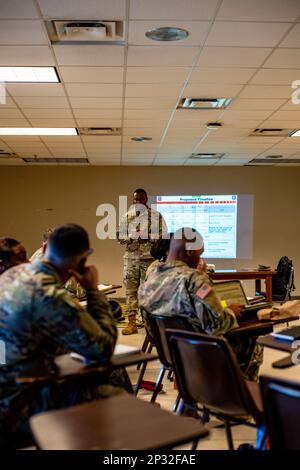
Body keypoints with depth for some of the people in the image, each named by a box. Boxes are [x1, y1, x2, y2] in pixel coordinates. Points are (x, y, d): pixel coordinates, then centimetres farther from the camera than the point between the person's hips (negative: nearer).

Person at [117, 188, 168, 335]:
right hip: (131, 257, 3)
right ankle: (131, 323, 4)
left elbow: (164, 236, -3)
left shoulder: (156, 216, 1)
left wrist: (148, 237, -16)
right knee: (130, 289, 0)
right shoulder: (126, 217, 10)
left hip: (150, 258, -2)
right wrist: (131, 237, -11)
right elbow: (120, 237, 9)